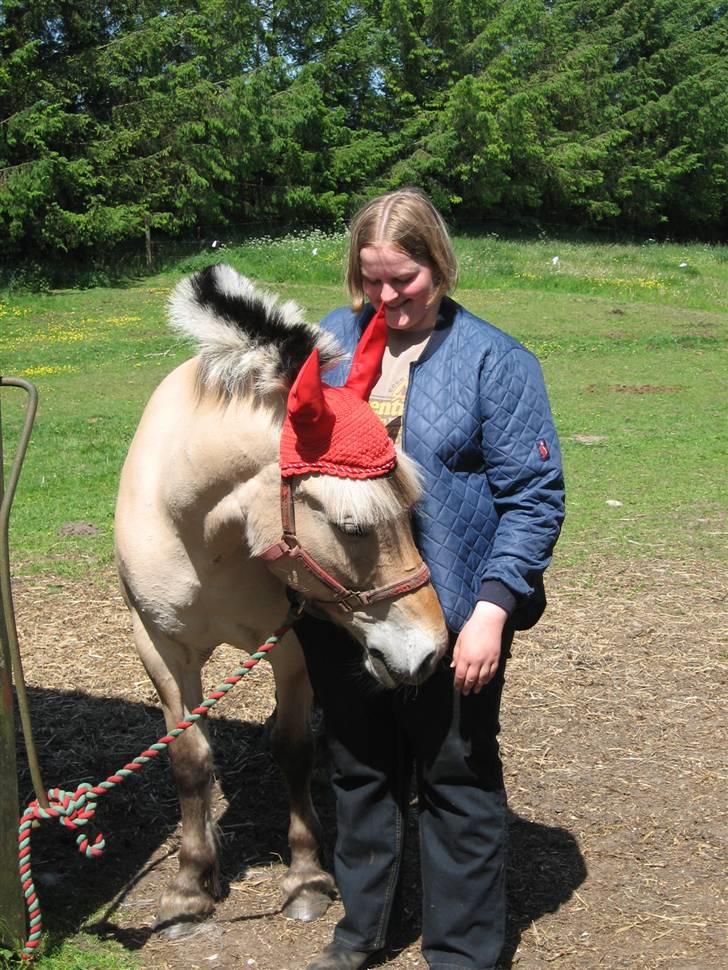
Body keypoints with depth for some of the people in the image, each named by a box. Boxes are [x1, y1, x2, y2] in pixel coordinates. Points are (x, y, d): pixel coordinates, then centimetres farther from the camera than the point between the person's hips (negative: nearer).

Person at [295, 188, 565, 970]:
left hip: (451, 614, -4)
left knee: (457, 780, 9)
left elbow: (534, 497, -10)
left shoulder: (493, 360, -9)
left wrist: (492, 608, -18)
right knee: (359, 770, 19)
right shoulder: (333, 340, 3)